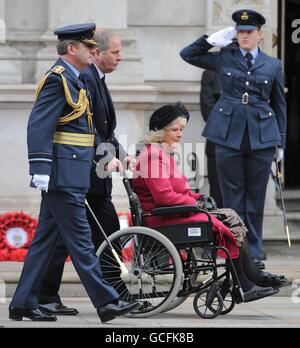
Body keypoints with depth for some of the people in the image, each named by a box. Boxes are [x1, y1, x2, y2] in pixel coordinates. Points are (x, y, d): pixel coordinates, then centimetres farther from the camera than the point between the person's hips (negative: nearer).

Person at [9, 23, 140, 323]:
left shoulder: (70, 79, 19)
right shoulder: (58, 79, -13)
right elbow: (39, 126, -20)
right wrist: (40, 169, -25)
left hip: (66, 176, 10)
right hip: (63, 175, -10)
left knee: (45, 239, 10)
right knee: (80, 239, -7)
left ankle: (23, 304, 12)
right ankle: (106, 302, -6)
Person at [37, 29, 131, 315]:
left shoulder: (96, 79, 18)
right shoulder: (85, 79, -15)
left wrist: (120, 154, 10)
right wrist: (106, 158, -22)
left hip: (96, 175, 11)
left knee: (107, 233, 12)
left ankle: (116, 296, 18)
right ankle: (45, 297, -1)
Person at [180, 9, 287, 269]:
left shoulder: (273, 66, 9)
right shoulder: (223, 59, 8)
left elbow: (279, 105, 13)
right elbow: (187, 54, 14)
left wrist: (281, 143, 10)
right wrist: (213, 40, 3)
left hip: (261, 136, 0)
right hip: (228, 135, 0)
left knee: (256, 196, 5)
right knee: (233, 197, 2)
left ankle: (254, 251, 12)